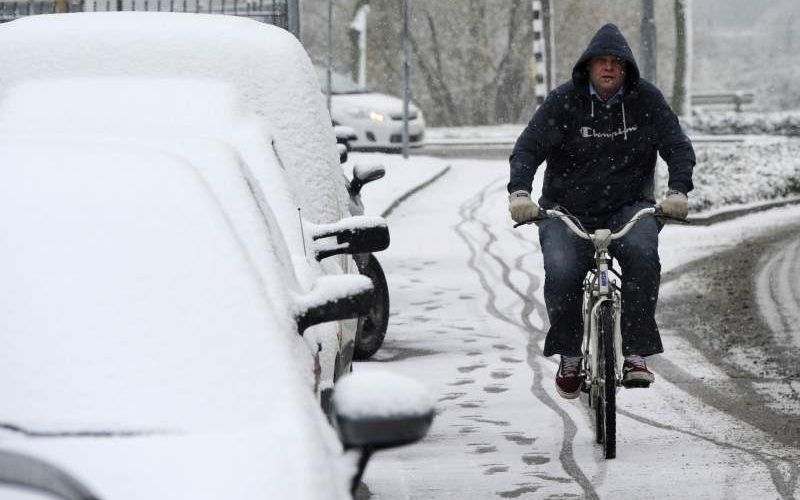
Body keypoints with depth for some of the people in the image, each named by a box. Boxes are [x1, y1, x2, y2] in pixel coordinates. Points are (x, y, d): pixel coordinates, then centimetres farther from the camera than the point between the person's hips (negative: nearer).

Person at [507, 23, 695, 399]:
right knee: (561, 273, -26)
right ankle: (569, 355, 0)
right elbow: (528, 148, -10)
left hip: (629, 208, 1)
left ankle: (636, 353, -24)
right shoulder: (564, 101, -5)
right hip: (568, 209, 0)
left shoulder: (647, 100, 0)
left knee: (641, 255, -32)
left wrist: (677, 191, -20)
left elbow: (678, 146, -1)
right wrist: (519, 192, -28)